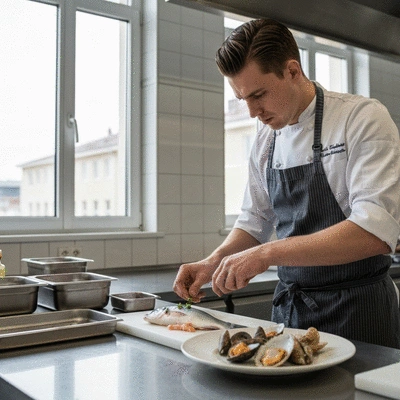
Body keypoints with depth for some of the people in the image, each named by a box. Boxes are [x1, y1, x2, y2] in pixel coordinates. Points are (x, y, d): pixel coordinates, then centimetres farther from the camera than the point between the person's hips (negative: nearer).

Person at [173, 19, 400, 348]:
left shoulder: (363, 118, -15)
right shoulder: (265, 142, 5)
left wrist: (268, 253, -30)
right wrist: (214, 263, -5)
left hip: (356, 308, -5)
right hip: (290, 306, 6)